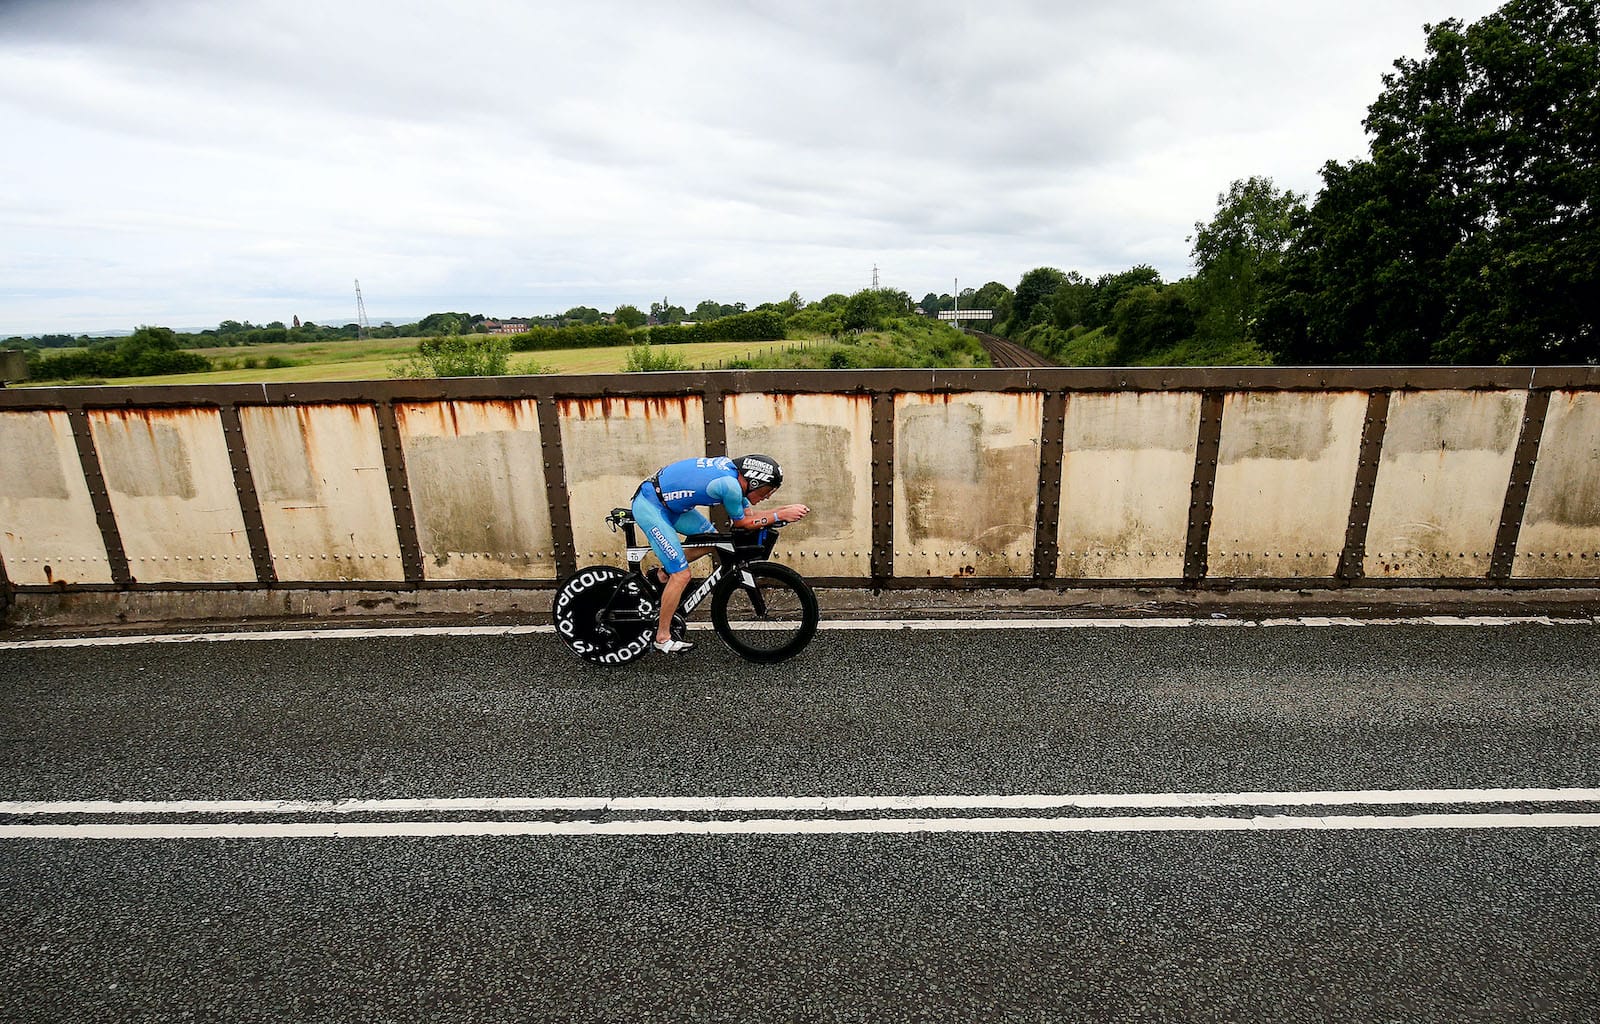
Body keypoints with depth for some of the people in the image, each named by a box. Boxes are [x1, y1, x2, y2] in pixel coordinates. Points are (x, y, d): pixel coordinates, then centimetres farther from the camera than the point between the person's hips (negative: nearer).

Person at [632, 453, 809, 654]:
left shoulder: (734, 469, 0)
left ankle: (662, 574, 24)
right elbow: (742, 523, -10)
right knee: (682, 575, -7)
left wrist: (786, 511, -1)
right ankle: (662, 639, 7)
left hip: (668, 501, 9)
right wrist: (781, 515, -9)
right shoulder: (730, 485, -27)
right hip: (649, 507, -9)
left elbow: (749, 515, 7)